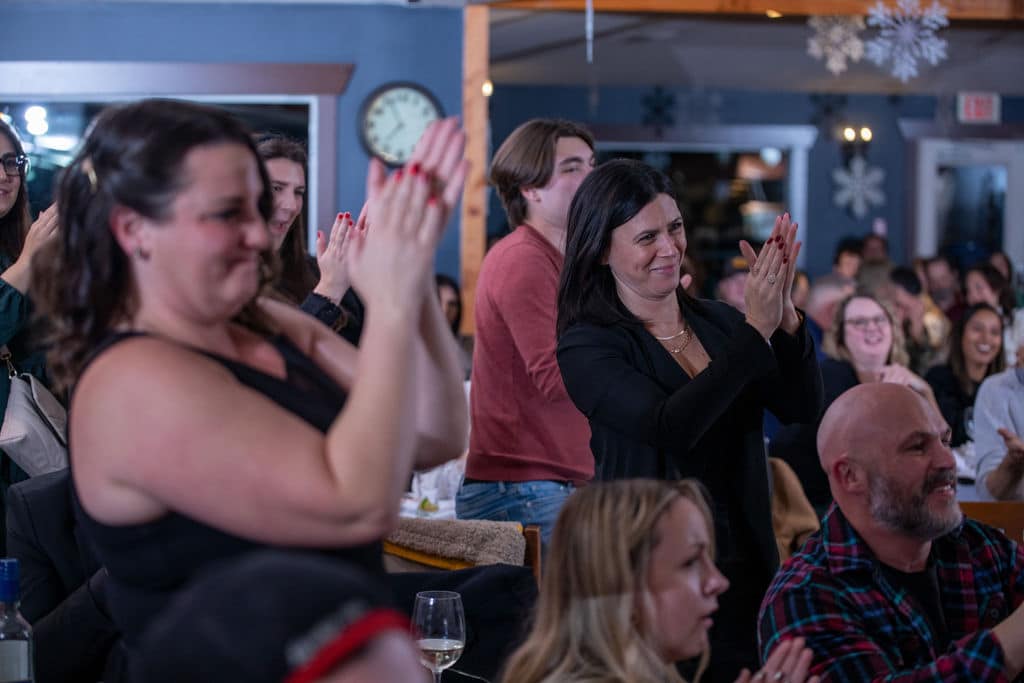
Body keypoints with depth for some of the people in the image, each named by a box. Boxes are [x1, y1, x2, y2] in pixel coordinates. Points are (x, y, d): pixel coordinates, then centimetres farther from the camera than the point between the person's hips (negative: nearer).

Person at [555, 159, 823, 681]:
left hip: (746, 573, 4)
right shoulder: (586, 347, -8)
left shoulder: (719, 322, 7)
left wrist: (783, 313, -21)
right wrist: (757, 328, -22)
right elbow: (670, 427, -22)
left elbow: (801, 407, -5)